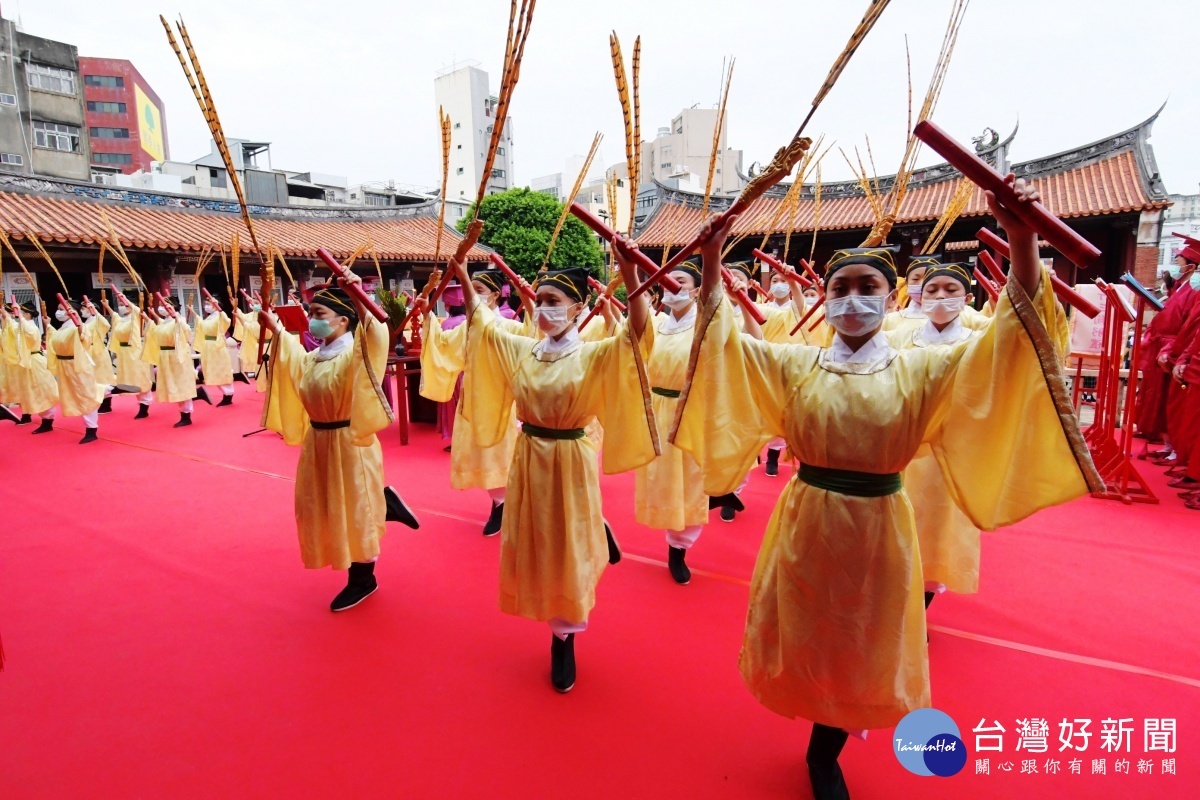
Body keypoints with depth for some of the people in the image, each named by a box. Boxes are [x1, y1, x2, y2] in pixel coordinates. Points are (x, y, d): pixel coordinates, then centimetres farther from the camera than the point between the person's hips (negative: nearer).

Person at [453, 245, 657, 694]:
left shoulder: (594, 356, -12)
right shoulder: (520, 350, 2)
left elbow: (637, 336, -27)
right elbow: (481, 322, 13)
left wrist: (631, 278, -41)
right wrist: (463, 276, 2)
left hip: (570, 463, -4)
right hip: (527, 460, 5)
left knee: (568, 552, 7)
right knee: (530, 548, 14)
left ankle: (564, 639, 27)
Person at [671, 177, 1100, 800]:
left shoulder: (921, 370, -5)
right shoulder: (794, 365, -2)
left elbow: (1010, 337, -13)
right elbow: (723, 338, -3)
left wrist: (1022, 242, -27)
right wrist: (712, 262, -15)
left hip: (877, 530, 0)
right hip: (806, 523, 0)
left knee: (860, 651, 16)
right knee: (806, 641, 15)